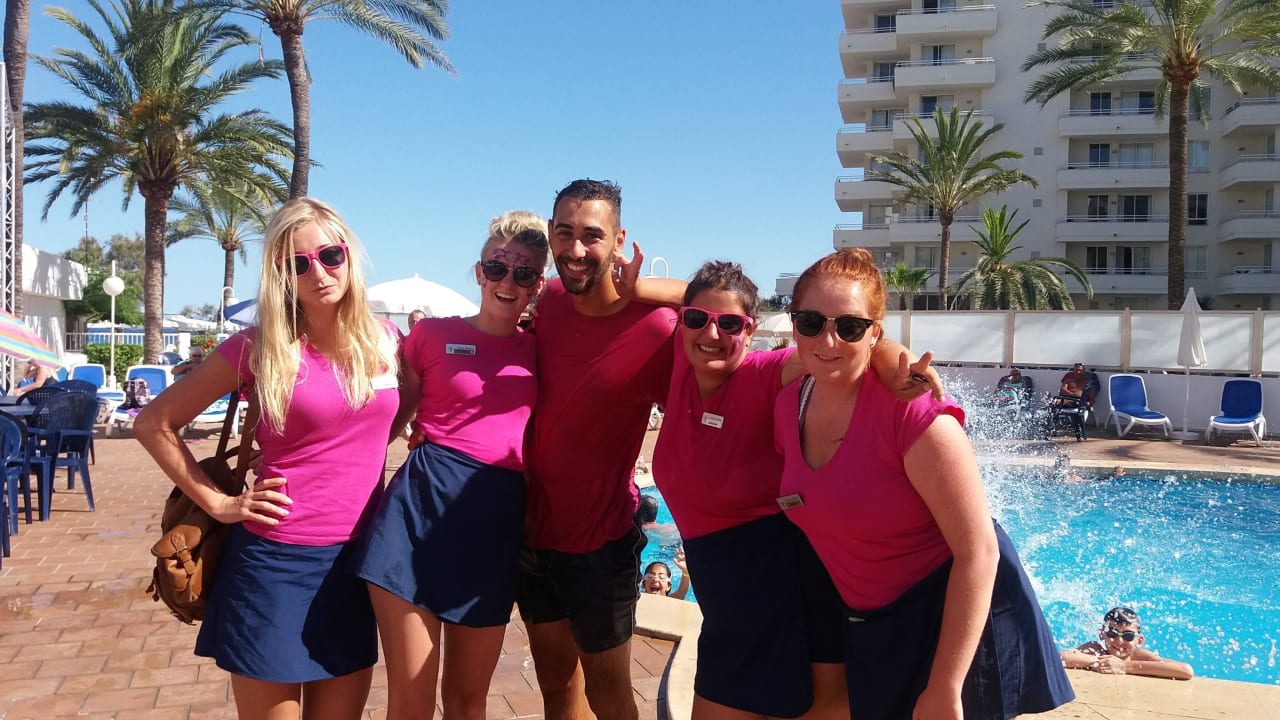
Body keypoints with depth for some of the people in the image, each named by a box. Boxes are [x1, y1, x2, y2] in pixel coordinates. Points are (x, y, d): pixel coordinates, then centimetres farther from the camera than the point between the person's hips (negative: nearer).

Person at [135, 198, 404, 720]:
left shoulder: (385, 341, 2)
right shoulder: (258, 348, -8)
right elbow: (154, 425, 0)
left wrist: (356, 461, 7)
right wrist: (217, 503, -6)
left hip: (358, 558, 4)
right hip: (276, 559, -3)